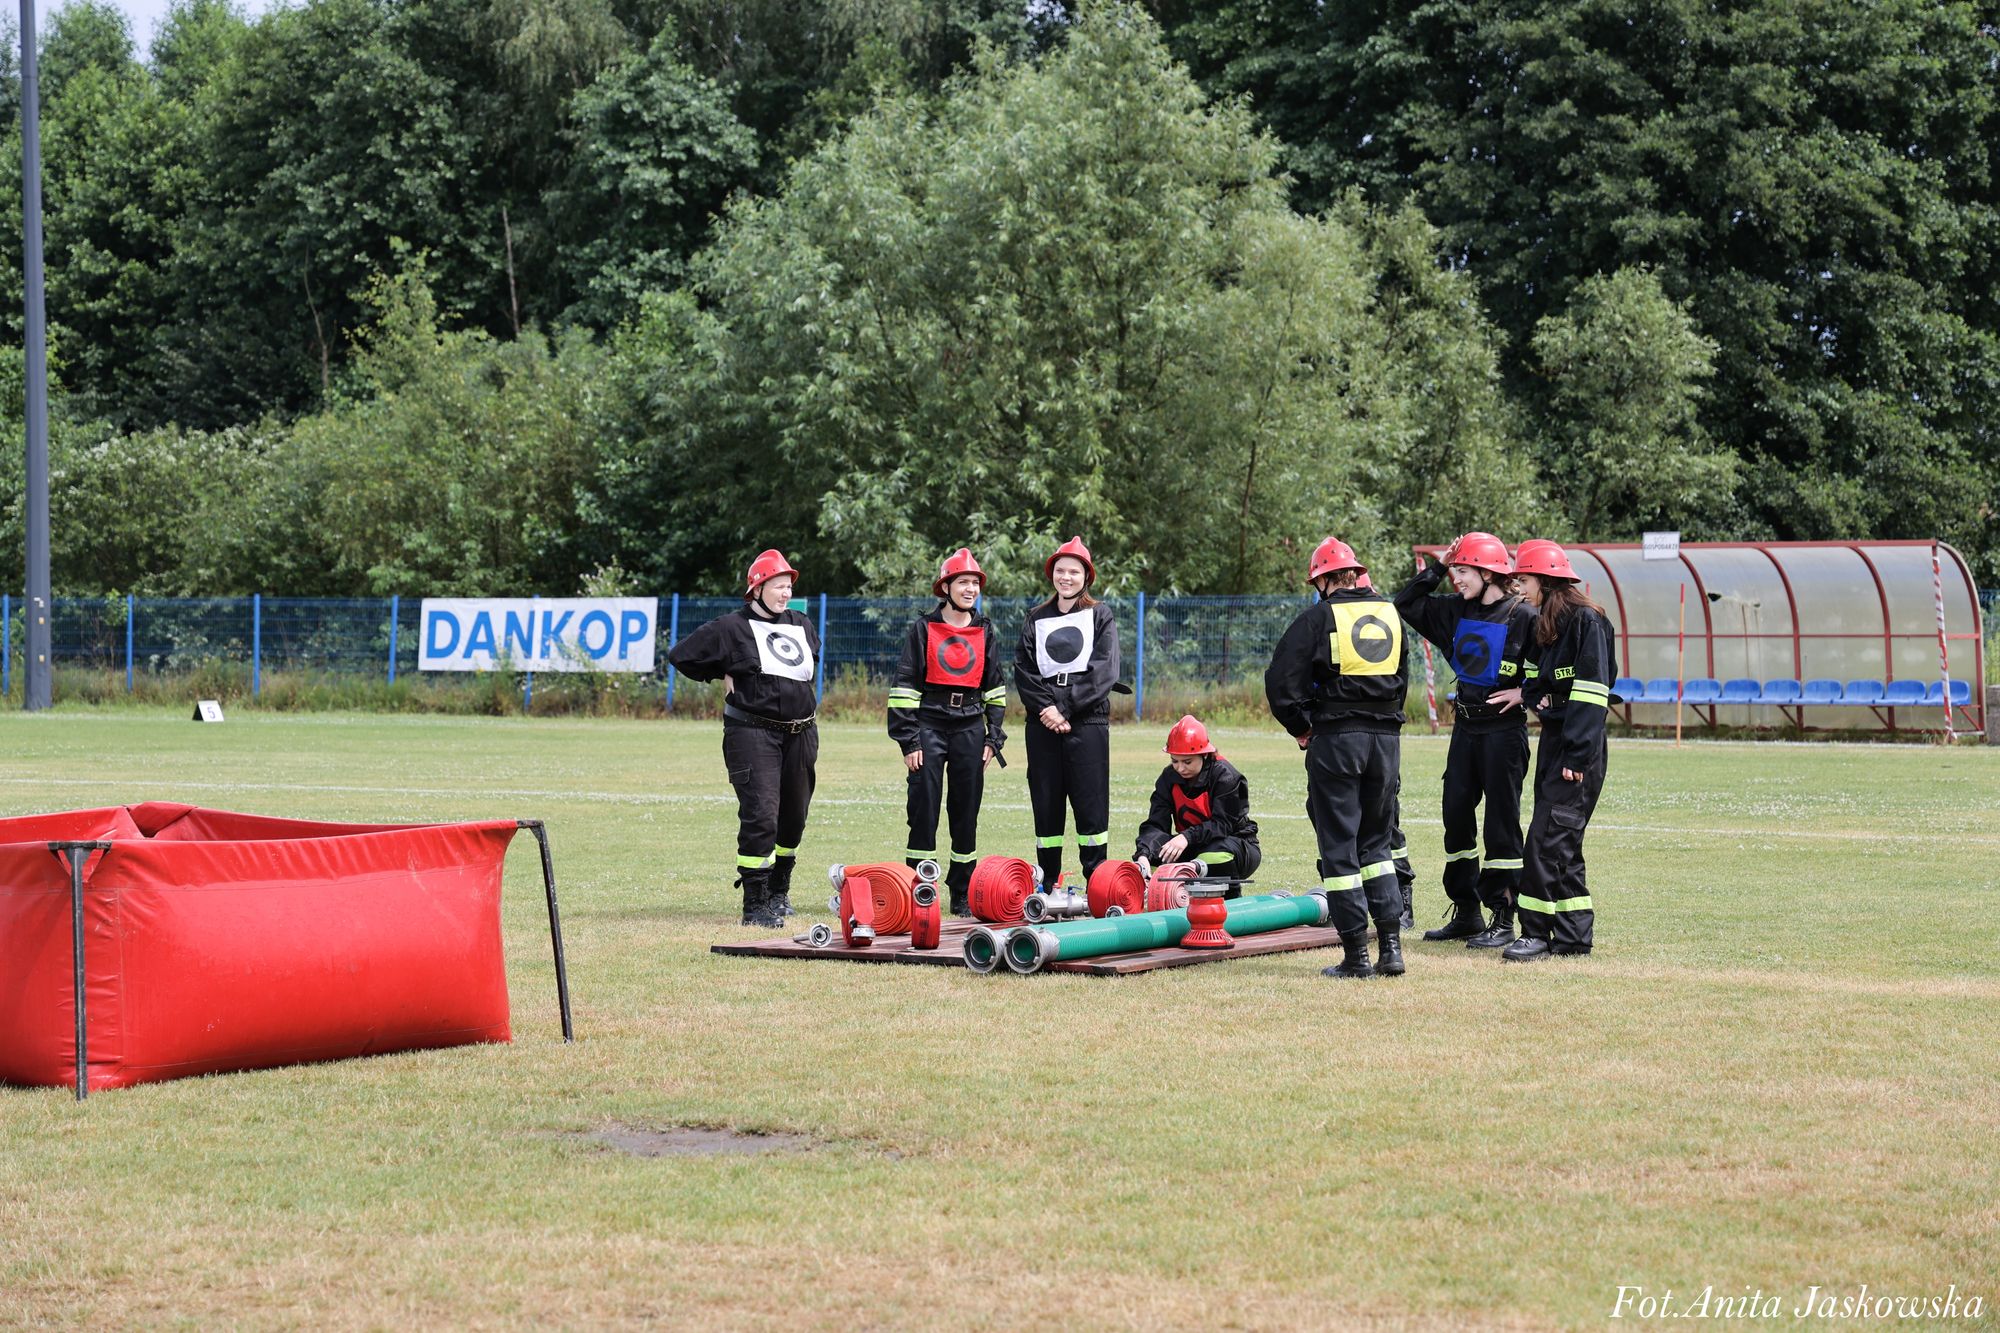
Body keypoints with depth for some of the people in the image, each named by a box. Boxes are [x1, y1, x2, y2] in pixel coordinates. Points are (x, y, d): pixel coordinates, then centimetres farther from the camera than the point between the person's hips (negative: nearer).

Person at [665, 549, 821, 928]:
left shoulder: (803, 627, 13)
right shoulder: (733, 628, -5)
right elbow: (681, 655, -1)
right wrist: (723, 675, 2)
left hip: (800, 735, 7)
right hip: (752, 734, -6)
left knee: (793, 818, 13)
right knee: (760, 815, -15)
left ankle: (778, 891, 32)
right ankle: (755, 904, -13)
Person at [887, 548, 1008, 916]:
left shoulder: (984, 631, 10)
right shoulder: (923, 629, 0)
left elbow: (995, 688, 15)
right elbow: (905, 687, -2)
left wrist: (993, 739, 7)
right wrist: (908, 740, -9)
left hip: (970, 728, 3)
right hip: (929, 726, -3)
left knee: (967, 813, 5)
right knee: (924, 810, -5)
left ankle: (963, 896, 12)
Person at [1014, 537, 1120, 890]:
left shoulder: (1100, 616, 7)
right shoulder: (1036, 620, 16)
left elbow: (1103, 672, -4)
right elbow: (1023, 671, 7)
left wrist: (1064, 708, -12)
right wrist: (1045, 708, -10)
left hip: (1087, 721, -3)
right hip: (1043, 724, 3)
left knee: (1091, 803, -6)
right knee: (1045, 804, 2)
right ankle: (1047, 884, 7)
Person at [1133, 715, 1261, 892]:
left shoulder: (1224, 775, -18)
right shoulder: (1169, 778, -3)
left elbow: (1223, 824, -26)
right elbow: (1156, 823, -12)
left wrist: (1187, 837, -42)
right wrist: (1143, 855, -33)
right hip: (1193, 848, 4)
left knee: (1217, 855, -40)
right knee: (1149, 851, -21)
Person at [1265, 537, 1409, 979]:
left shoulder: (1319, 617, -6)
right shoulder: (1390, 615, 11)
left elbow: (1281, 680, -9)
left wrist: (1300, 727, 4)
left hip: (1335, 739, -5)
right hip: (1387, 737, 5)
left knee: (1339, 847, 1)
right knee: (1377, 843, 14)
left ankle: (1356, 954, -2)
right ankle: (1391, 945, 3)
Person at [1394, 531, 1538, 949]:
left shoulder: (1522, 616, -12)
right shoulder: (1456, 611, 8)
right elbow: (1406, 605, 13)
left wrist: (1523, 692, -20)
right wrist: (1437, 568, 5)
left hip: (1504, 730, -7)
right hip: (1466, 726, 7)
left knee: (1501, 822, -3)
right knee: (1456, 816, 9)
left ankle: (1503, 919, 2)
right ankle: (1466, 914, 18)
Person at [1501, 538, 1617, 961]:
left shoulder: (1586, 621, -12)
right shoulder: (1545, 624, 16)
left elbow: (1592, 693, -18)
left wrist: (1577, 757, -21)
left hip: (1578, 751, -9)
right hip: (1553, 743, 9)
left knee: (1546, 839, -11)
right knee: (1561, 844, 9)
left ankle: (1538, 933, -8)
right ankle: (1574, 933, 13)